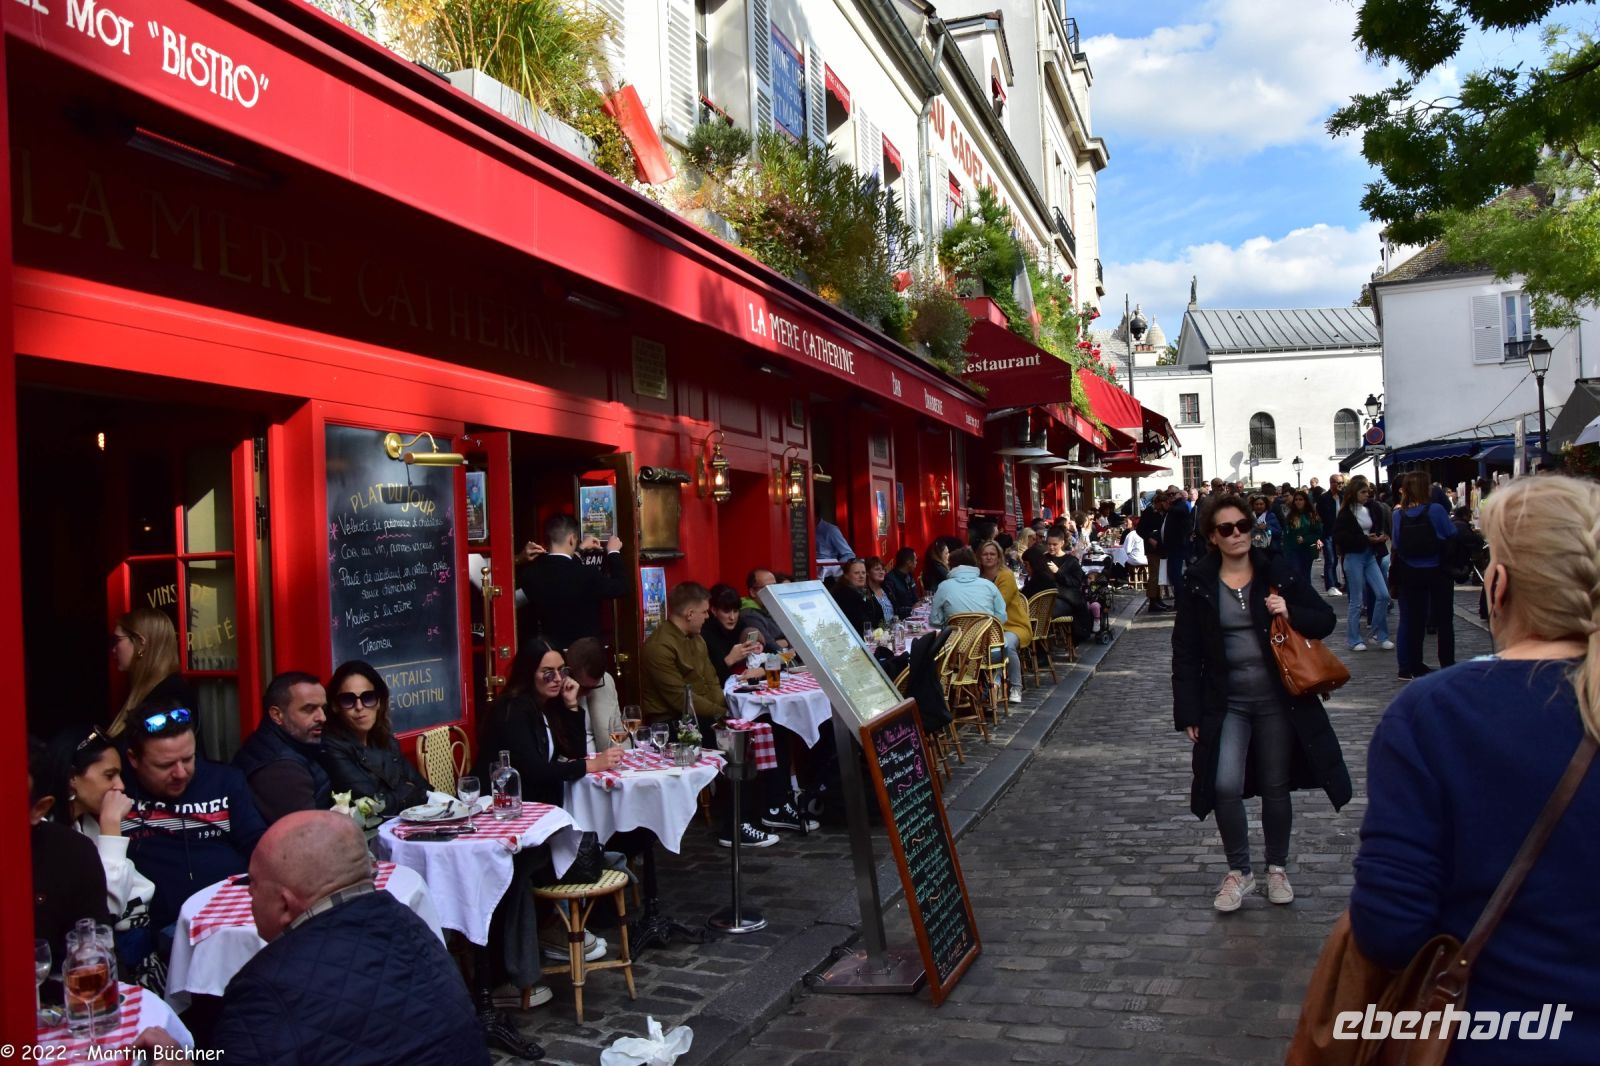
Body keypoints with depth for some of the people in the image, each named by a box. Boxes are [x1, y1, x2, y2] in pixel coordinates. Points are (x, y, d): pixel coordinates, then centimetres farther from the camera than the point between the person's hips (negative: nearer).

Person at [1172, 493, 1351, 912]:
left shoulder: (1277, 572, -2)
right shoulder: (1198, 583, -3)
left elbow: (1326, 620, 4)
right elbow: (1185, 652, -1)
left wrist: (1291, 613, -17)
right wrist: (1188, 712, -4)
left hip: (1277, 699, 1)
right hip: (1226, 702, -1)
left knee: (1276, 787, 11)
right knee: (1225, 786, -12)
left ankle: (1277, 868, 32)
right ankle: (1238, 871, 10)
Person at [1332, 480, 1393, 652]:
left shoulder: (1372, 509, 4)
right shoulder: (1346, 513, -9)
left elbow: (1379, 529, 15)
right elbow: (1339, 536, -15)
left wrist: (1380, 537, -8)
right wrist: (1365, 539, -19)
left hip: (1370, 556, 5)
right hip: (1354, 557, -5)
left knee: (1383, 595, -2)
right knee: (1357, 600, 1)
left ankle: (1380, 635, 13)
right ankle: (1355, 640, 12)